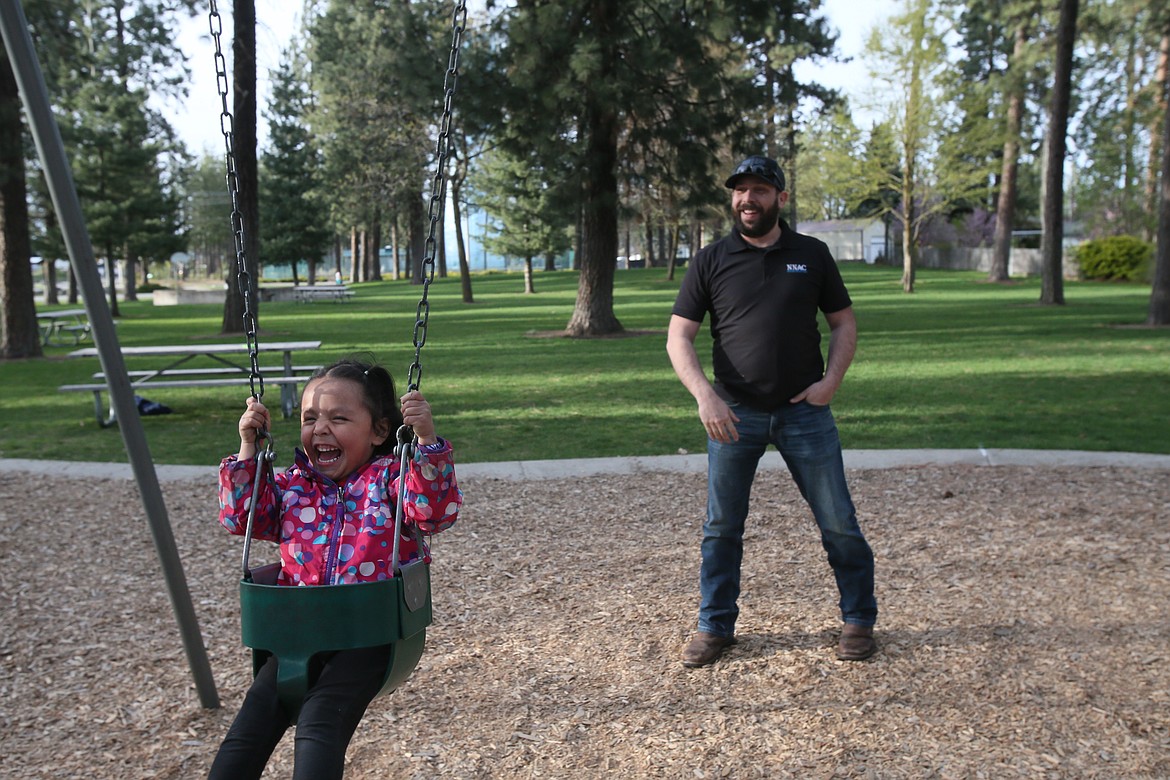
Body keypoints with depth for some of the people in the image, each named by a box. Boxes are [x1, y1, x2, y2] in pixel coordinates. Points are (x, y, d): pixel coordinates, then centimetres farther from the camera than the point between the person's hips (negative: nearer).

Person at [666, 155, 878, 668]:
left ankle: (859, 620, 23)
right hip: (733, 414, 0)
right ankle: (715, 626, 22)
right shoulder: (710, 261, 3)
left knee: (838, 522, 5)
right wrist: (705, 395, -16)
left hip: (805, 412, 0)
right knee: (721, 526, 7)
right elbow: (679, 337, -2)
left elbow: (844, 323, 11)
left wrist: (832, 380, -6)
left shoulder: (812, 255, 6)